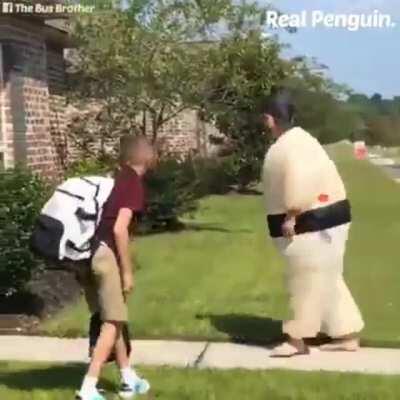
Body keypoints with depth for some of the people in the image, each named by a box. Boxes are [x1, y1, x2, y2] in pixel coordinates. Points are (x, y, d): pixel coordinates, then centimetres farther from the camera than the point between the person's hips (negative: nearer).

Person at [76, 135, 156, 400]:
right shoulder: (135, 184, -8)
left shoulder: (116, 179, 17)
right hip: (105, 254, -8)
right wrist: (128, 271, -12)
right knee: (113, 322, -1)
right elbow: (119, 229, -18)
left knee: (111, 319, 18)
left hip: (88, 253, 9)